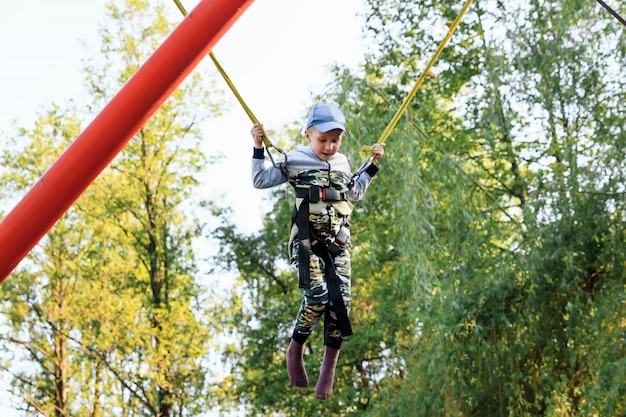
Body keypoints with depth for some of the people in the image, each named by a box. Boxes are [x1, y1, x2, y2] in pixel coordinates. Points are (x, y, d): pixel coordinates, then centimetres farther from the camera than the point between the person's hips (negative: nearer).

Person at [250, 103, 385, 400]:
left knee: (340, 299, -9)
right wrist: (259, 149, -7)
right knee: (317, 296, -20)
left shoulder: (342, 163, 16)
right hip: (307, 239, -4)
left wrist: (372, 166, 29)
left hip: (339, 241, 4)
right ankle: (295, 351, 6)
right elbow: (260, 181, 1)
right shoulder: (295, 161, 1)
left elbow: (354, 194, 33)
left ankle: (329, 367, 2)